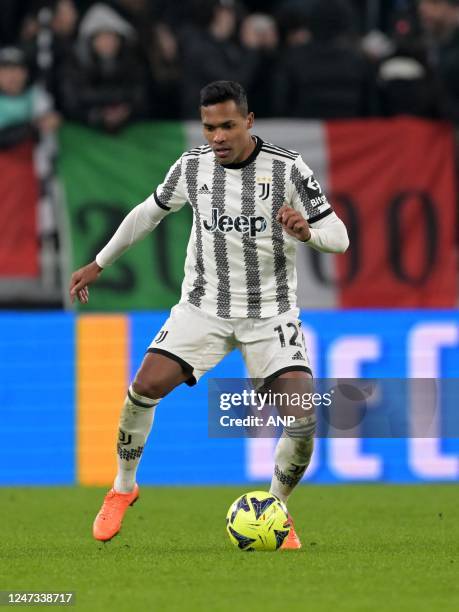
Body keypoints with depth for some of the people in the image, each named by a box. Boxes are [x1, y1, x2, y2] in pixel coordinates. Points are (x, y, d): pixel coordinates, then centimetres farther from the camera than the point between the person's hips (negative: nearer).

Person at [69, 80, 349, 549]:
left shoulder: (287, 168, -12)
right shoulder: (192, 166, -3)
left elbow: (338, 237, -10)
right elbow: (149, 212, 16)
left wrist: (307, 232, -33)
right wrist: (98, 264, 21)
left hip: (271, 311, -2)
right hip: (204, 307, 2)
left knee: (303, 416, -18)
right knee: (144, 387, -17)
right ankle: (123, 488, 9)